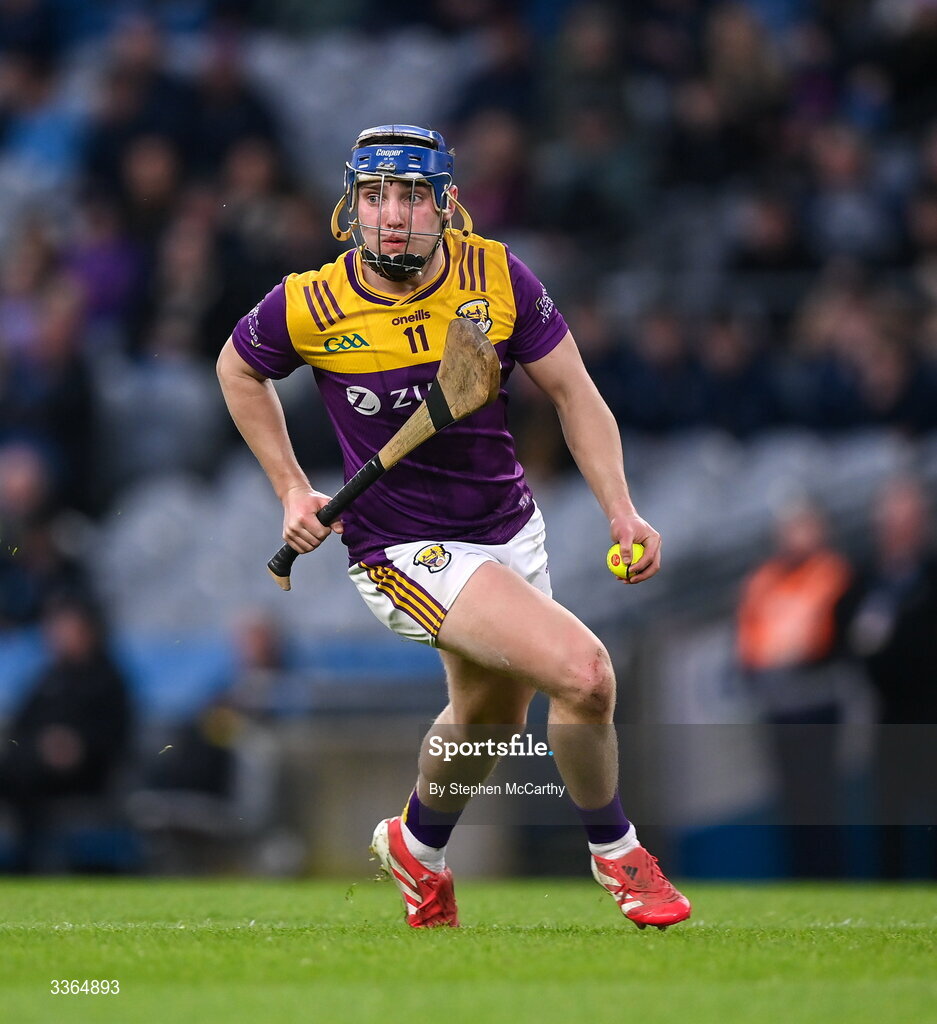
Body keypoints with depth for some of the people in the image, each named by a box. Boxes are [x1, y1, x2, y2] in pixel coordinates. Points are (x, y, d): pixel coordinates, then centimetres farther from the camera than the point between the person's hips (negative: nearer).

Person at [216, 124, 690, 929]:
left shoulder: (499, 278, -12)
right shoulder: (311, 307, -17)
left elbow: (573, 391, -2)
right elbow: (239, 370, 5)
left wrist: (622, 512, -12)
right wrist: (292, 491, 2)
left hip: (510, 528, 5)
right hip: (406, 552, -5)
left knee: (491, 713, 25)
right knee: (584, 673, -22)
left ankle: (418, 845, 54)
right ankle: (614, 850, 3)